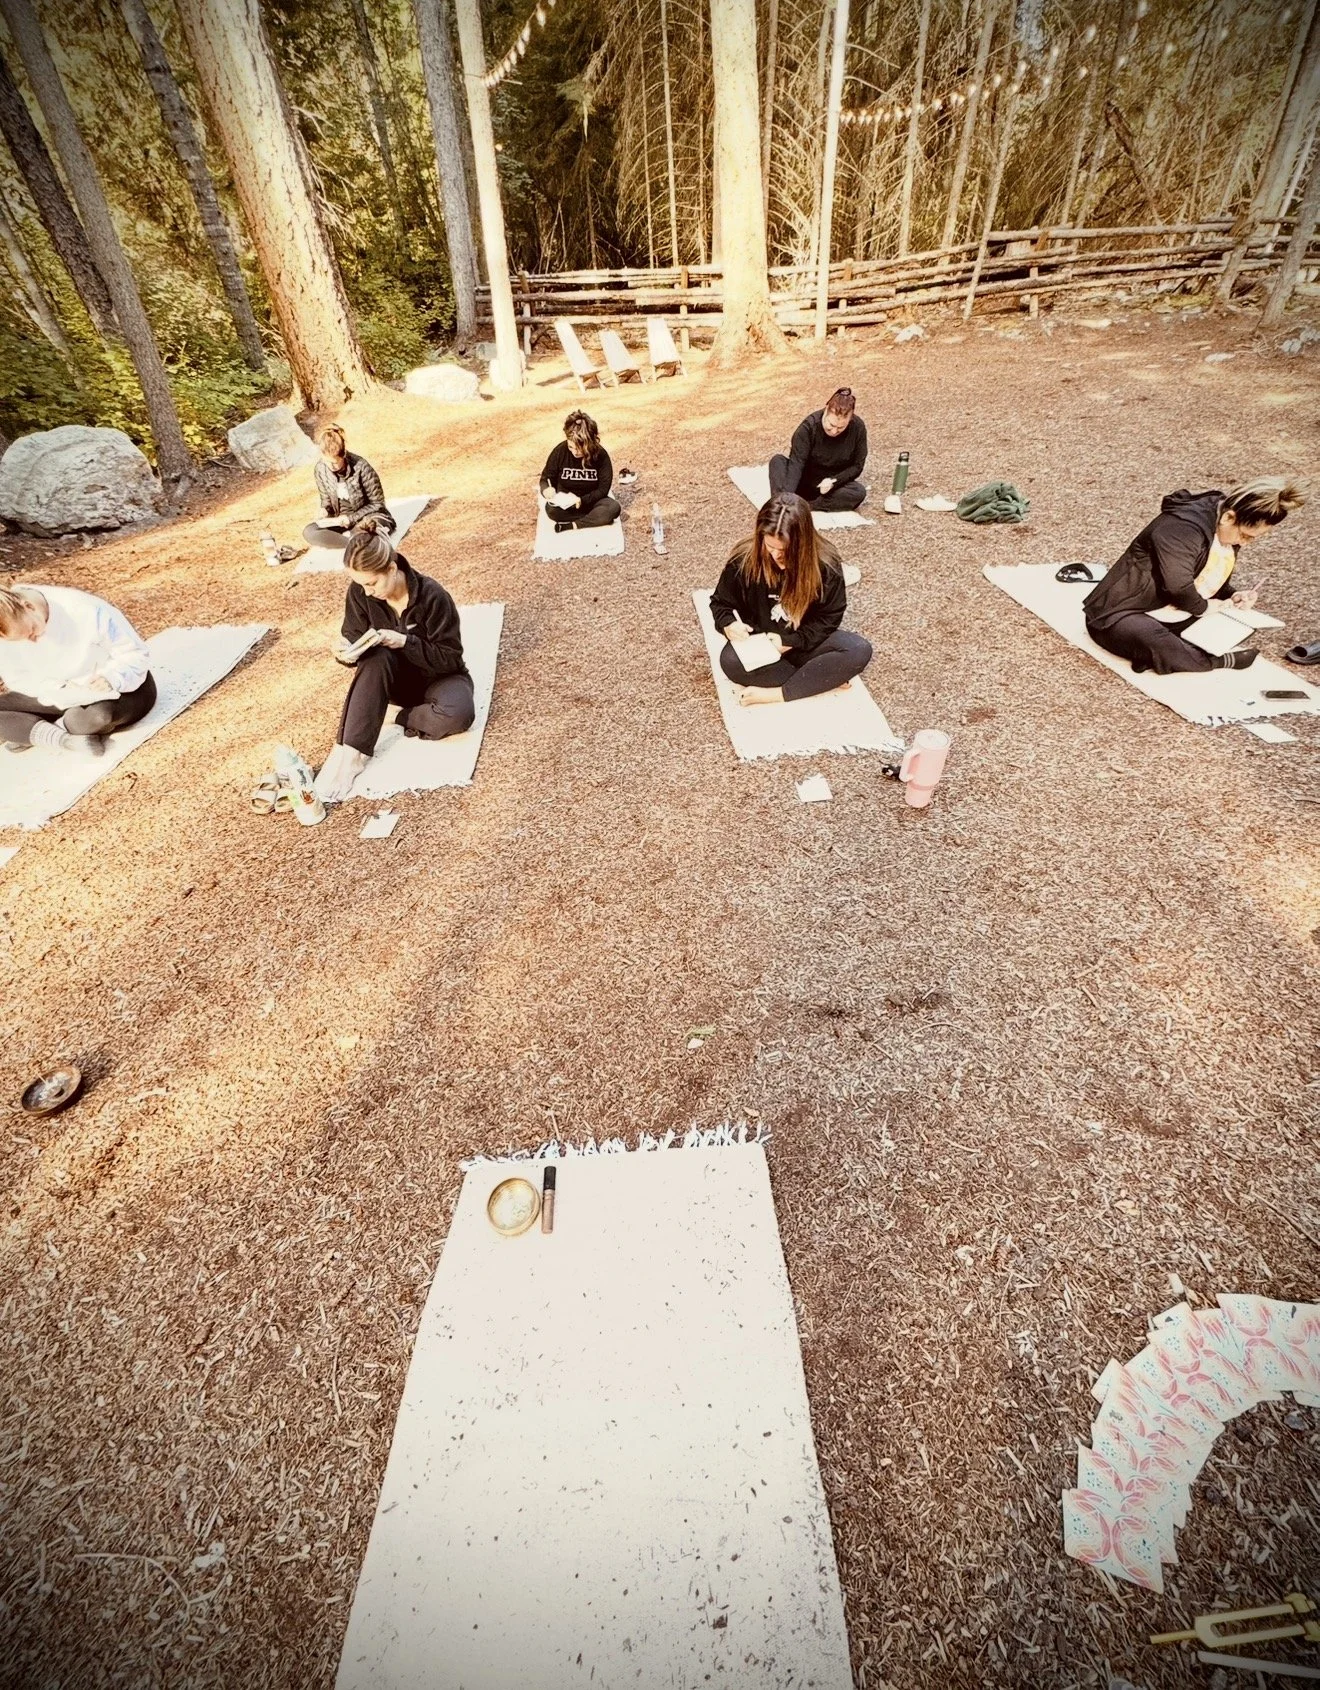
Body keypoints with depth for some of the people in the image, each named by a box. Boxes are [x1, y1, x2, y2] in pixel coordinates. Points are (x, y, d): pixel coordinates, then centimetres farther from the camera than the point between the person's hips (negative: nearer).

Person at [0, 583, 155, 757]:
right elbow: (18, 680, -4)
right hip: (64, 694, 5)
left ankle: (26, 731, -11)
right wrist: (62, 691, -23)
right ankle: (68, 740, -24)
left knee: (99, 716, -38)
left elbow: (137, 653, -20)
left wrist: (111, 678, -38)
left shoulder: (86, 611, -26)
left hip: (118, 688, -5)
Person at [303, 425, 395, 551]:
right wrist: (325, 510, -13)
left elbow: (377, 504, -12)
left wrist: (351, 518, -18)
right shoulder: (321, 469, -6)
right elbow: (326, 499, 11)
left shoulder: (361, 467, -19)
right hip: (341, 521, 5)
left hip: (368, 518, -5)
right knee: (309, 532, -23)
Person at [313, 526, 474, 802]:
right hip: (395, 678, 4)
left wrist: (403, 641, -33)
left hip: (438, 675, -3)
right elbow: (352, 636, -3)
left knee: (457, 713, -39)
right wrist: (348, 651, -28)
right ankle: (350, 753, -36)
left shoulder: (431, 595, -25)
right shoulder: (359, 593, -13)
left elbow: (450, 657, -20)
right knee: (376, 657, -34)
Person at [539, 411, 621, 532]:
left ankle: (571, 526, -26)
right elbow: (546, 478, -3)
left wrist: (582, 501, -27)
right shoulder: (560, 451, -14)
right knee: (551, 509, -35)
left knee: (614, 507, -31)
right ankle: (595, 517, -21)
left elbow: (603, 489, -12)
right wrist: (547, 489, -28)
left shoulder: (601, 455, -16)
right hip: (565, 502, 0)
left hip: (591, 500, 0)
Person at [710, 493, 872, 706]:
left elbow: (829, 616, -5)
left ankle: (777, 694, -26)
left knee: (860, 650, -26)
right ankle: (825, 678, -25)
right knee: (730, 661, -36)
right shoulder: (743, 560, -15)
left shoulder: (826, 563, -14)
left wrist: (791, 641, -19)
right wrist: (729, 624, -23)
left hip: (804, 643, 1)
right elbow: (720, 602, 0)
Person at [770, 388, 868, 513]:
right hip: (805, 483, -1)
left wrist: (834, 481, -25)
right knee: (777, 460, -25)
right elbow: (796, 463, -30)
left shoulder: (858, 428, -15)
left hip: (836, 485, 1)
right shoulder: (809, 426, -21)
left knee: (859, 492, -31)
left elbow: (857, 465, -7)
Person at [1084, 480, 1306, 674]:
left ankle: (1158, 656, -18)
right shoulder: (1183, 528, -25)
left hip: (1169, 618, 10)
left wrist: (1232, 595, -2)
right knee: (1158, 645, -41)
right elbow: (1178, 587, -30)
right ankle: (1224, 660, -15)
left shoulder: (1229, 531, 6)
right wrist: (1204, 607, -11)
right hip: (1122, 615, -10)